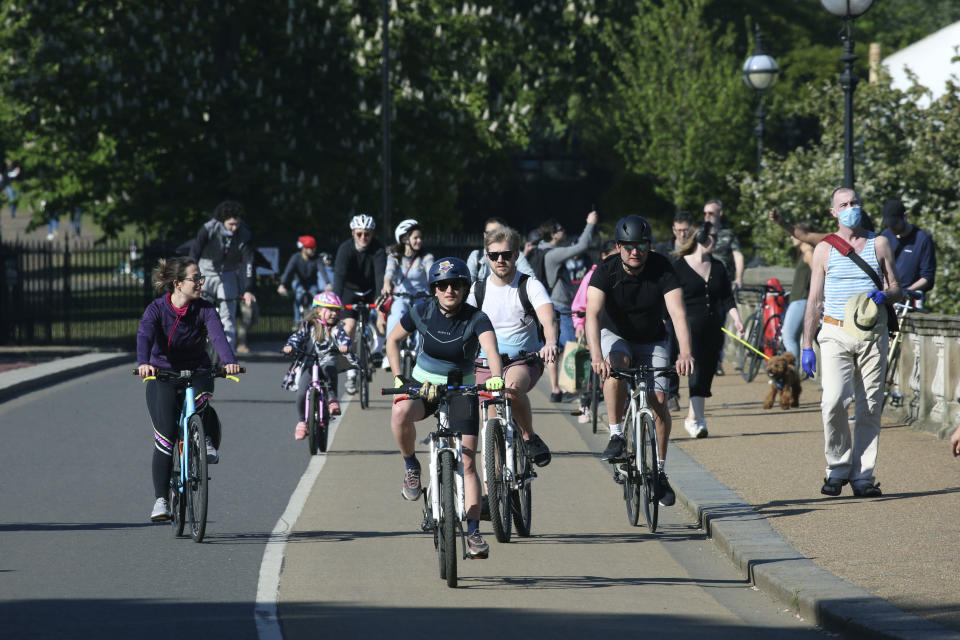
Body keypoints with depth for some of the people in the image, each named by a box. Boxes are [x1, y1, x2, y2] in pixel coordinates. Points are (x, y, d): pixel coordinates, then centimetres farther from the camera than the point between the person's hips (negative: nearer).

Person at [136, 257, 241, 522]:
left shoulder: (204, 309, -8)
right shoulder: (156, 309, -12)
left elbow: (218, 335, -24)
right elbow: (144, 336, -30)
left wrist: (229, 361, -45)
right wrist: (143, 363, -51)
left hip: (197, 372, 1)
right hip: (163, 374, -1)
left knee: (201, 399, -35)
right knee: (165, 436, -12)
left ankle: (208, 443, -7)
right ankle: (161, 500, -5)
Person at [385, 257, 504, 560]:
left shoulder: (476, 319, -18)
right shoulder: (421, 312, -12)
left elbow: (491, 347, -36)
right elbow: (392, 340, 4)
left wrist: (496, 376, -56)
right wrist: (397, 378, -6)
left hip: (461, 390, -1)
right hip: (423, 385, 1)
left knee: (467, 463, -6)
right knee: (400, 413, -35)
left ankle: (473, 533, -1)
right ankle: (411, 467, -9)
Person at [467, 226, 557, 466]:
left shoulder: (530, 286, -4)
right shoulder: (477, 290, 4)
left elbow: (548, 319, -20)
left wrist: (550, 343, -42)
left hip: (524, 360, -3)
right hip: (486, 363, 3)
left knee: (513, 387, -36)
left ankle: (530, 437, -14)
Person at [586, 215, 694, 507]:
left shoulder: (662, 269, -21)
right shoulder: (606, 270, -22)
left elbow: (678, 313, -31)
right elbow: (593, 314, -34)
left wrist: (685, 353, -48)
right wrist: (596, 356, -50)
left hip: (652, 341, 1)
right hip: (615, 335, -1)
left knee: (658, 400, -14)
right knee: (616, 367, -34)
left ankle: (660, 471, 0)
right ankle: (616, 436, -20)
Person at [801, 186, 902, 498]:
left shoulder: (878, 244, 10)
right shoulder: (824, 249, 8)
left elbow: (897, 290, 13)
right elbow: (814, 300, 9)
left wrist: (884, 295, -12)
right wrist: (806, 346, 4)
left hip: (873, 335, 1)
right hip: (836, 334, -1)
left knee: (869, 407, -1)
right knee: (833, 401, -18)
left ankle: (863, 475, 6)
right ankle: (838, 467, -1)